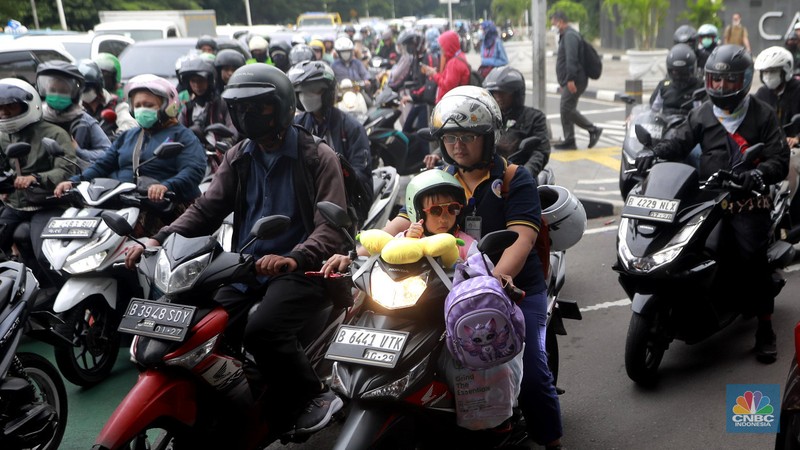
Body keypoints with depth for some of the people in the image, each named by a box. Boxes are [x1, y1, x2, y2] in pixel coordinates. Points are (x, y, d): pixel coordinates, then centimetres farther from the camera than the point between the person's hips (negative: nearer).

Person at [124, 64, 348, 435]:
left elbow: (331, 227, -15)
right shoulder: (238, 158, 14)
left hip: (300, 269, -5)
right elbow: (206, 209, 7)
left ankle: (315, 396, -5)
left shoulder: (318, 157, -4)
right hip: (247, 267, 6)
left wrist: (293, 259, -35)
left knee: (262, 331, -30)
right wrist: (159, 241, -11)